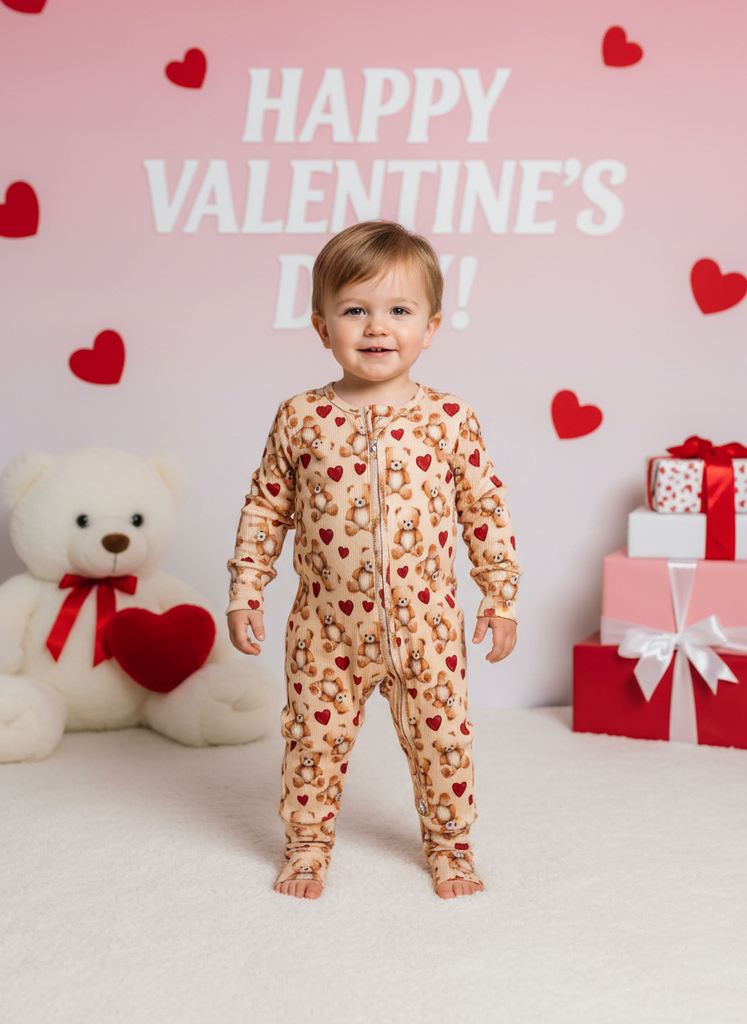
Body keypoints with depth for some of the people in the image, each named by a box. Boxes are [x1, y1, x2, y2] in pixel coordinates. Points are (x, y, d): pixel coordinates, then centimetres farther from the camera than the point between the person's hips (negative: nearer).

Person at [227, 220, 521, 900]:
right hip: (328, 626, 1)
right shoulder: (301, 420, -4)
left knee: (442, 738, 11)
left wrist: (501, 597, 2)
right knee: (315, 739, 11)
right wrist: (245, 591, 3)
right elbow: (266, 508, 4)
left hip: (425, 624, 0)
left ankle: (450, 845, 33)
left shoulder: (451, 420, -5)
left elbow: (485, 510, 2)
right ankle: (308, 845, 33)